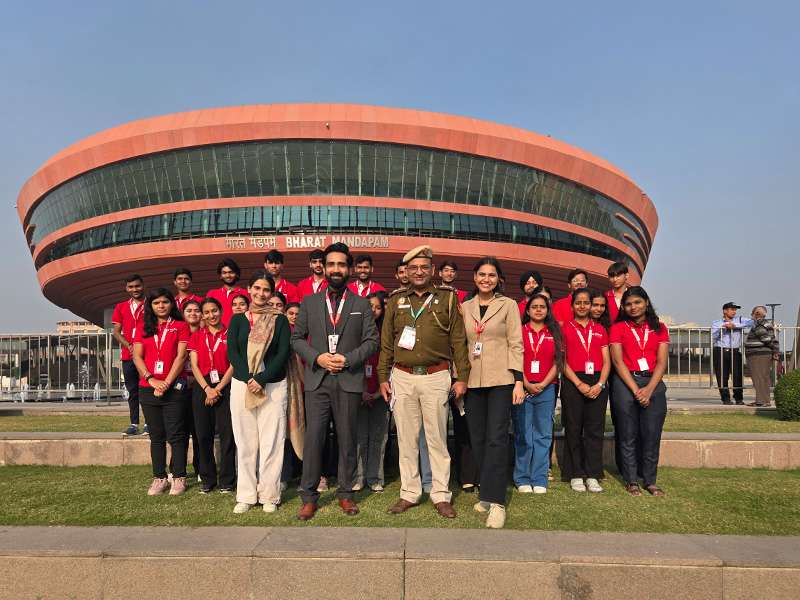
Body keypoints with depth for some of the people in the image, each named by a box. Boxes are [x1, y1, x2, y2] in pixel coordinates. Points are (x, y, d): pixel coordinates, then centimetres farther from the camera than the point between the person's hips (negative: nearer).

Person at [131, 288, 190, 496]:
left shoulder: (180, 326, 3)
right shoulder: (144, 327, 13)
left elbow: (181, 356, -6)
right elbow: (137, 356, 4)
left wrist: (166, 383, -13)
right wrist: (151, 379, -11)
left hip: (173, 388, -3)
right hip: (148, 389, 3)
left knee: (176, 435, -1)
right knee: (156, 436, 8)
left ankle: (179, 478, 7)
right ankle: (159, 478, 15)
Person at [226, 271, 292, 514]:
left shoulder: (280, 320, 4)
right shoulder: (237, 319, 9)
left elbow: (283, 353, -4)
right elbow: (232, 352, 1)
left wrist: (261, 379, -13)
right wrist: (249, 379, -13)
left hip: (274, 385, -1)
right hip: (241, 385, 2)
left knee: (271, 442, 0)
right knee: (245, 442, 6)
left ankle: (269, 495, 10)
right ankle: (246, 495, 16)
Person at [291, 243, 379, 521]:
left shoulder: (362, 304, 7)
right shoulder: (309, 302, 10)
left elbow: (372, 341, 3)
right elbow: (297, 338, 8)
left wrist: (348, 359, -11)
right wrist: (317, 358, -8)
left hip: (349, 380, 0)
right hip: (316, 380, 0)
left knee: (347, 439, 7)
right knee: (313, 438, -1)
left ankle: (345, 493, 20)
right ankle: (309, 496, 11)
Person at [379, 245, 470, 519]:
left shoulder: (447, 298, 3)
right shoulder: (395, 300, 9)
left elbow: (458, 340, 2)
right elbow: (386, 342, 11)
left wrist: (462, 377, -2)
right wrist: (383, 377, 6)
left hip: (436, 377, -2)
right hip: (402, 377, 2)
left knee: (437, 439, 4)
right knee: (406, 439, 8)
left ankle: (441, 495, 15)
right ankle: (409, 493, 20)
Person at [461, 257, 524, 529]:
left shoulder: (508, 305, 2)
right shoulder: (465, 307, 11)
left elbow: (516, 344, -1)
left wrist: (518, 381, -8)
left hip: (500, 379, -4)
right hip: (472, 381, 4)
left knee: (496, 437, -10)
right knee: (478, 438, 7)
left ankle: (496, 501, -8)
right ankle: (487, 492, 20)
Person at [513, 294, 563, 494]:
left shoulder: (554, 333, 11)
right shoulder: (520, 331, 6)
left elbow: (557, 362, 5)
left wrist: (542, 384, -6)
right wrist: (526, 384, -10)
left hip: (546, 389, 2)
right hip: (523, 388, -2)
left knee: (543, 435, 4)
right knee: (523, 435, 1)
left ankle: (539, 480, 10)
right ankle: (522, 479, 8)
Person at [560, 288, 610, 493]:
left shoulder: (600, 330, 13)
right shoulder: (565, 328, 4)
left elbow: (606, 361, 9)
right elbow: (562, 361, -1)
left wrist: (600, 384, -7)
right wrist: (579, 384, -10)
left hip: (597, 383, 3)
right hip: (573, 382, -2)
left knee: (595, 429, 2)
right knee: (574, 429, 1)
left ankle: (592, 475, 10)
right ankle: (576, 475, 10)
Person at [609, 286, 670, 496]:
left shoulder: (659, 328, 9)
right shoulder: (618, 328, 3)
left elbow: (661, 362, 2)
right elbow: (618, 361, -4)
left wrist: (649, 390, -11)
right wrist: (636, 390, -12)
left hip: (653, 383, 2)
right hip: (626, 383, -2)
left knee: (652, 434, 2)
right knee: (628, 434, 2)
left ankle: (650, 480, 15)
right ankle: (631, 480, 13)